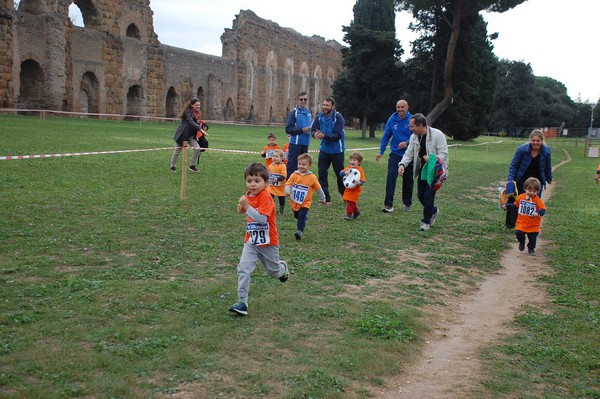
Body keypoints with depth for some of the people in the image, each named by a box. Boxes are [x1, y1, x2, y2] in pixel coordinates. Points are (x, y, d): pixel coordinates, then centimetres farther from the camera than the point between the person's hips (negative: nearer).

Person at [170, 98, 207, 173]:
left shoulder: (196, 113, 5)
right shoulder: (188, 112, -18)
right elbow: (191, 122, -31)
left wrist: (200, 124, -3)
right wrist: (201, 129, -40)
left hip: (191, 134, 6)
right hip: (183, 134, -6)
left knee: (198, 149, -10)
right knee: (178, 150, 7)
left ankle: (192, 165, 5)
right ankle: (173, 166, 24)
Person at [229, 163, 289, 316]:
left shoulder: (265, 197, -23)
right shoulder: (248, 195, 0)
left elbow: (262, 218, -32)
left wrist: (247, 206, -35)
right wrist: (242, 209, -1)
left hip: (268, 243, -5)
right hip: (251, 241, 5)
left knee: (273, 271, 17)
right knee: (243, 269, -12)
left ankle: (282, 267, 52)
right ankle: (242, 302, -8)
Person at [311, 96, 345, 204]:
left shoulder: (338, 118, -16)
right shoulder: (319, 117, -1)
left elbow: (337, 135, -22)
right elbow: (313, 129, -2)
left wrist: (324, 136, -35)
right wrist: (315, 134, -26)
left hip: (337, 151, -4)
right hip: (324, 150, 4)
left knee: (340, 173, 8)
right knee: (322, 173, -1)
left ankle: (345, 196, 29)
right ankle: (326, 198, 6)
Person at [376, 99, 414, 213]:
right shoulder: (392, 120, -2)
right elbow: (386, 136, 5)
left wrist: (407, 143, -22)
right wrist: (381, 152, 2)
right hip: (395, 153, 1)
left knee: (408, 180, 12)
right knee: (391, 176, -16)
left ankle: (407, 204, 29)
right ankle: (388, 205, -16)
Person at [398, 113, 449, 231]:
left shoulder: (437, 135, -19)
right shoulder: (414, 137, -1)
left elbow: (443, 154, -20)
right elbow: (409, 154, 0)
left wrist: (431, 159, -38)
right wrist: (402, 165, -20)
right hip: (422, 170, 6)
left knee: (428, 195, -12)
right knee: (420, 195, 8)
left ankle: (426, 221, 5)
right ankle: (433, 211, 37)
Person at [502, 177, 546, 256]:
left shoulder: (538, 200, -14)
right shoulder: (521, 197, -3)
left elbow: (543, 210, -22)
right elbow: (515, 205, 15)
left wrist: (538, 213, -42)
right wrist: (507, 205, 9)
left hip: (533, 225, -1)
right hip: (522, 223, 2)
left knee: (533, 238, 6)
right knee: (519, 233, -15)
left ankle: (531, 249, 35)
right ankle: (522, 243, 20)